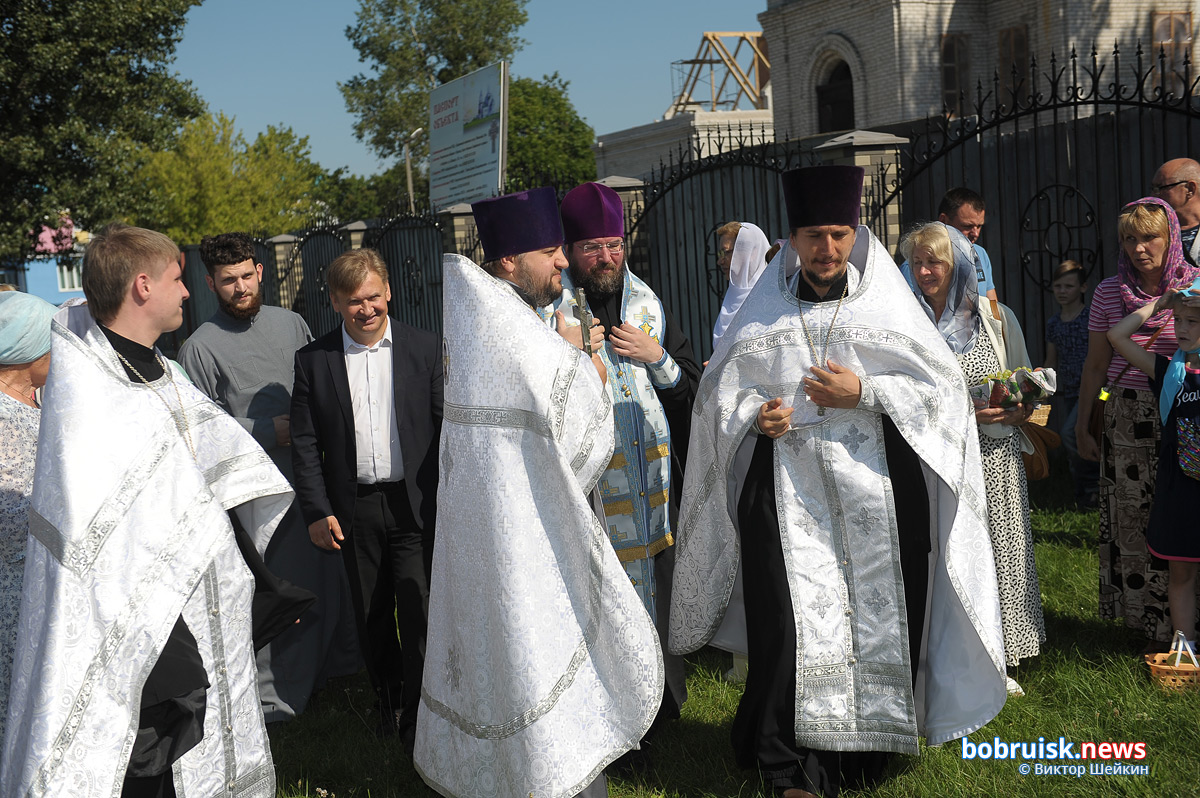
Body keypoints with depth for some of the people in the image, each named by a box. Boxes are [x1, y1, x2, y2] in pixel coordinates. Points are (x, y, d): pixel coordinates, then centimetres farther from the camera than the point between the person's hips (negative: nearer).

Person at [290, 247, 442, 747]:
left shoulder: (424, 349, 0)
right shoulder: (313, 361, 1)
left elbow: (448, 427, 1)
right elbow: (304, 441, 3)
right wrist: (316, 510, -3)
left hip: (416, 504, -2)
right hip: (354, 509, 2)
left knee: (418, 614, -4)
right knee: (371, 618, 13)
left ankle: (419, 724, 10)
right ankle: (387, 700, 34)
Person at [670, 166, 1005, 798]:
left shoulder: (885, 306, 6)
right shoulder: (763, 313, 10)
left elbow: (942, 388, 2)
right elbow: (719, 396, 12)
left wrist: (865, 393, -10)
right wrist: (755, 417, -8)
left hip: (875, 490, 0)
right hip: (786, 492, 0)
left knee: (875, 618, -1)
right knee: (789, 623, -8)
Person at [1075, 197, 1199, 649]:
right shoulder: (1109, 293, 3)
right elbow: (1096, 365, 8)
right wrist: (1082, 426, 9)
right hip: (1127, 420, 1)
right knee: (1133, 523, 3)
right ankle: (1152, 625, 17)